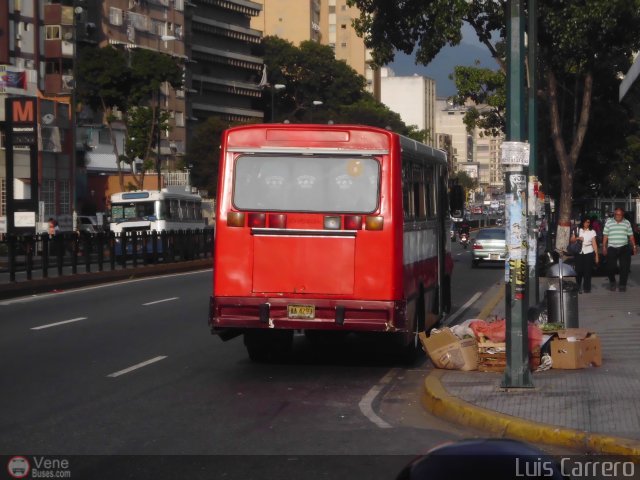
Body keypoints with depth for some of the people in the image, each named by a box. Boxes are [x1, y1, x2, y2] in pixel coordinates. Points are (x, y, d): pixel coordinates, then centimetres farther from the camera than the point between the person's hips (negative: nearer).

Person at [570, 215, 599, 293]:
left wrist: (596, 255, -2)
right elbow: (572, 240, 8)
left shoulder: (592, 232, 3)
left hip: (588, 253, -1)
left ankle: (587, 288, 7)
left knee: (587, 271, -2)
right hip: (579, 253, 1)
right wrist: (577, 238, -13)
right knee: (578, 270, -3)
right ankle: (578, 287, 12)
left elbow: (594, 244, 2)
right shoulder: (577, 230, 7)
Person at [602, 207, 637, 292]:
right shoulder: (608, 223, 6)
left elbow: (631, 236, 11)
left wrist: (634, 246, 5)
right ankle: (612, 282, 24)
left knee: (625, 267, -5)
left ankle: (622, 285, 3)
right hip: (612, 248, -1)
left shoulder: (627, 223, 9)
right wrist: (604, 247, 0)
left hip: (624, 248, 1)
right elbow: (605, 236, 6)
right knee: (611, 266, -1)